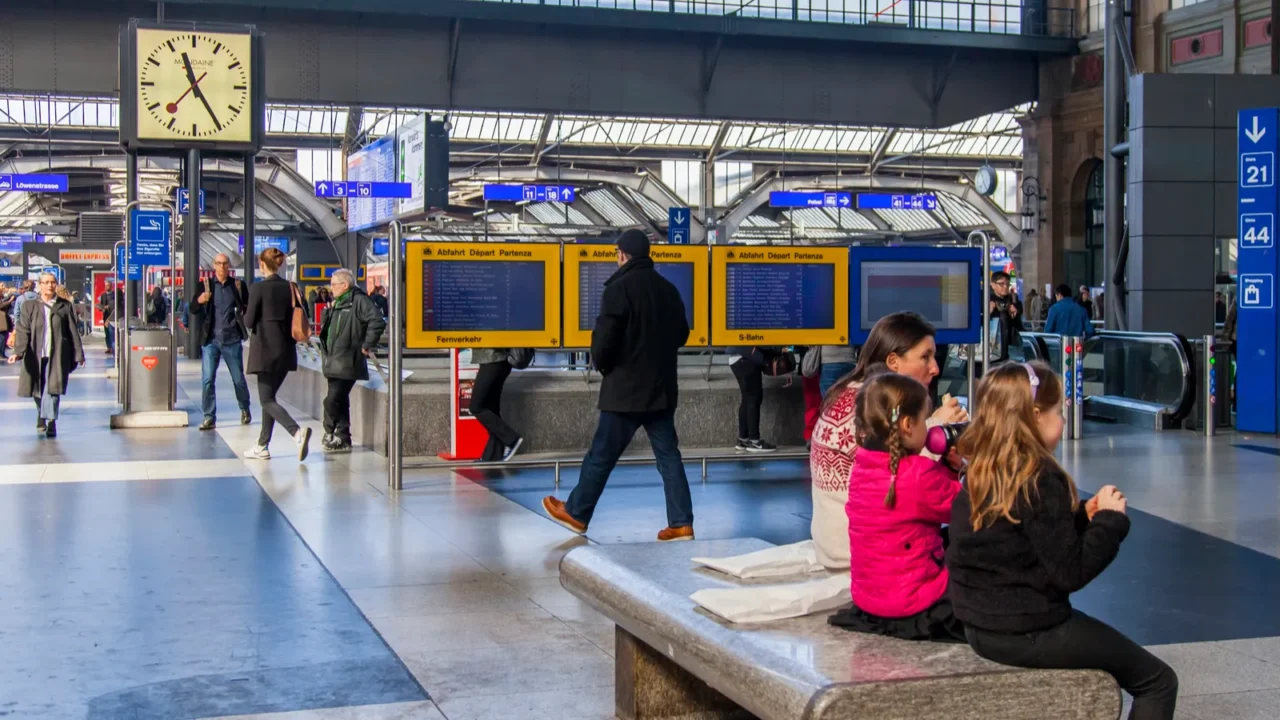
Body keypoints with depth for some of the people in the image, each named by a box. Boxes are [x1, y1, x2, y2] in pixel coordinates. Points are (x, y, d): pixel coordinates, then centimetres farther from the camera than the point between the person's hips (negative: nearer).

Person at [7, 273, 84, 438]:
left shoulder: (65, 306, 5)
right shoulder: (29, 306, 5)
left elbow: (73, 332, 7)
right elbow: (23, 331, -4)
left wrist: (78, 355, 6)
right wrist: (18, 352, -18)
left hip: (57, 355, -2)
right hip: (36, 355, 2)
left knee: (53, 388, -12)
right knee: (38, 389, 12)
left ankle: (51, 421, -13)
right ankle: (42, 413, 37)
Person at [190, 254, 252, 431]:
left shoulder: (238, 285, 4)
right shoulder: (204, 285, 3)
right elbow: (192, 310, 0)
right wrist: (199, 301, -19)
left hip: (232, 340, 0)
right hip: (210, 340, 0)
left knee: (239, 379, 9)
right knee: (207, 380, -4)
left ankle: (245, 409, 30)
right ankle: (209, 417, 2)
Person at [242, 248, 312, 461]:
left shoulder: (258, 288, -11)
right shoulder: (291, 288, 4)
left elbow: (249, 321, -9)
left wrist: (246, 315, 11)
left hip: (265, 350, -6)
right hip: (286, 350, 6)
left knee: (267, 400, -3)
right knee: (269, 396, 17)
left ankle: (297, 432, -26)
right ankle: (262, 446, 20)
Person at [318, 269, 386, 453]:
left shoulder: (359, 301, -11)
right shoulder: (337, 303, 18)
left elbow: (378, 322, -21)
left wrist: (367, 345, -17)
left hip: (347, 363, -10)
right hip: (334, 362, 10)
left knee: (332, 400, -12)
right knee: (340, 401, 12)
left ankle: (330, 434, 1)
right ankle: (342, 439, 17)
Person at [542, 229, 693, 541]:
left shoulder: (619, 288, -14)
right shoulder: (669, 289, 8)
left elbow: (604, 338, -19)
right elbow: (682, 334, 18)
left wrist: (601, 364, 0)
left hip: (626, 389, -6)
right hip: (662, 388, 6)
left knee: (602, 454, 5)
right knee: (668, 454, 7)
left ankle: (576, 513, 19)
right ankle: (681, 523, 6)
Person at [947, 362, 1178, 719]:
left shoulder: (976, 473, 4)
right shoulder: (1040, 481, -20)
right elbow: (1070, 573, -19)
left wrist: (1082, 516, 7)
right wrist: (1110, 520, -10)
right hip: (1031, 634, -9)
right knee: (1158, 681, 5)